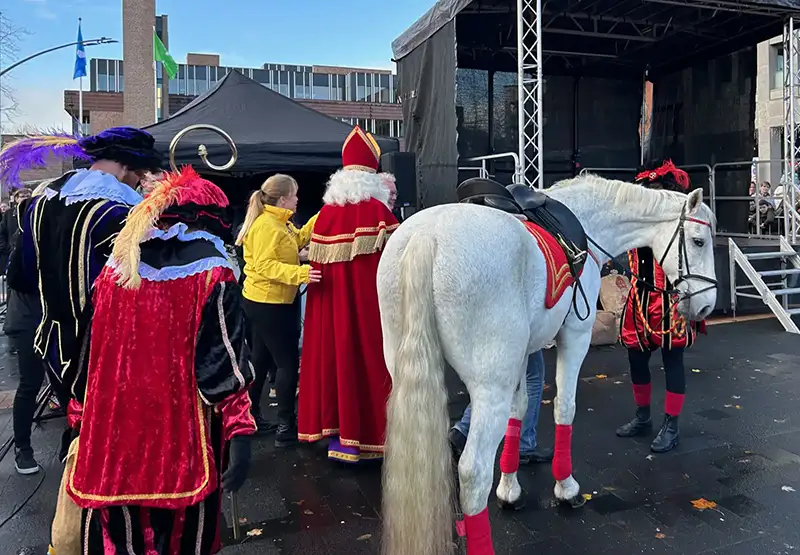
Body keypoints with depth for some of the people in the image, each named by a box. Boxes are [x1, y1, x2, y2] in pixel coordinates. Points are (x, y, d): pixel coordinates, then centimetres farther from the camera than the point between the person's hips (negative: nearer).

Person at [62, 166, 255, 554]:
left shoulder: (117, 265, 5)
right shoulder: (210, 270, -10)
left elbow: (92, 351, 12)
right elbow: (224, 361, -16)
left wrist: (80, 414, 22)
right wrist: (240, 433, -15)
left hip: (113, 431, 4)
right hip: (181, 435, -4)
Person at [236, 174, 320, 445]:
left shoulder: (279, 222, 11)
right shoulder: (266, 225, -20)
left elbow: (299, 239, 19)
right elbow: (265, 266, -27)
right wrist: (300, 273, -36)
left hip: (267, 302, 11)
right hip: (267, 304, -11)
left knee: (262, 360, 17)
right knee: (288, 362, -6)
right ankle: (286, 428, 1)